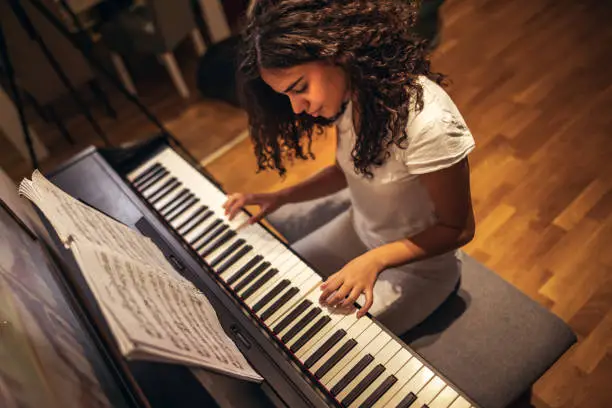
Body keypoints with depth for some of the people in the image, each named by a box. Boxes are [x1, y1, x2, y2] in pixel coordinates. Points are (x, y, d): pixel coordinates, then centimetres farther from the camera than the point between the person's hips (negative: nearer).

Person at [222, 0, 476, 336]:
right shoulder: (347, 91, -12)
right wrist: (280, 197, -8)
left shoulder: (428, 121, -35)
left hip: (417, 261, -6)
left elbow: (458, 228, -20)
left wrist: (373, 260, -30)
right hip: (358, 230, 7)